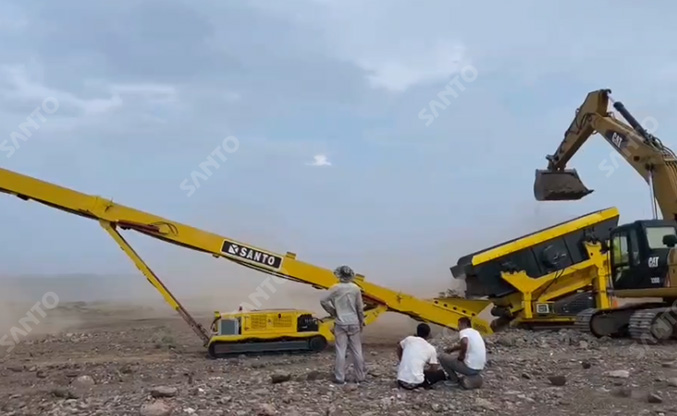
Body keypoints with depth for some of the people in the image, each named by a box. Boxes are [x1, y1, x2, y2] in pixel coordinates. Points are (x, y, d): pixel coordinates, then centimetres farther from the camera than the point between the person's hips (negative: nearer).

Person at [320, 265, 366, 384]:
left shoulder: (335, 288, -7)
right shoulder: (356, 288, -2)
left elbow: (323, 301, -10)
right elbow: (360, 308, 1)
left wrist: (332, 312, 4)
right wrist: (361, 322, 11)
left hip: (341, 324, -2)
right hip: (354, 323, 2)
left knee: (341, 351, 2)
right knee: (357, 351, 8)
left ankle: (340, 377, 4)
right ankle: (360, 376, 14)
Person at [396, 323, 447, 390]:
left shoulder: (409, 339, 5)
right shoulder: (431, 349, 0)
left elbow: (399, 347, 24)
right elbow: (434, 369, 2)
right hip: (415, 383, -3)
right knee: (440, 373, 14)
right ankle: (424, 385, 6)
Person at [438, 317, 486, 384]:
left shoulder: (464, 331, -10)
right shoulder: (475, 332, 16)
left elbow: (464, 343, -33)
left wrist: (461, 355, -16)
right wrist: (451, 349, 29)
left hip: (470, 368, -9)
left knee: (442, 356, 4)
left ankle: (454, 379, 10)